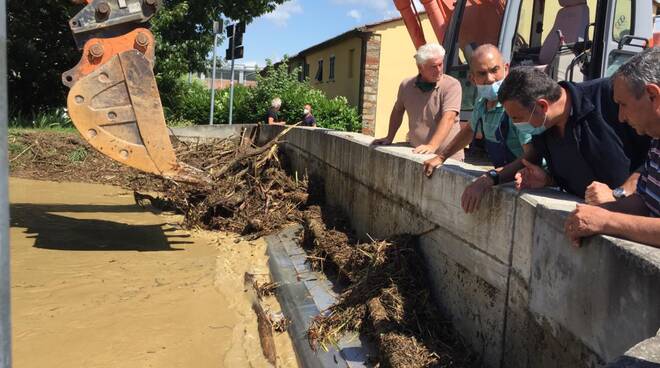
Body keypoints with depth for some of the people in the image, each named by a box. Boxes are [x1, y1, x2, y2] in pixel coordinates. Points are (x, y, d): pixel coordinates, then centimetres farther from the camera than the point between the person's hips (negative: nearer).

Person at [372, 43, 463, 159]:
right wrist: (389, 138, 22)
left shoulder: (452, 85, -9)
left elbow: (448, 118, -20)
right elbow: (398, 111, 21)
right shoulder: (406, 85, 5)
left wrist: (432, 146, -31)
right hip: (416, 153, 4)